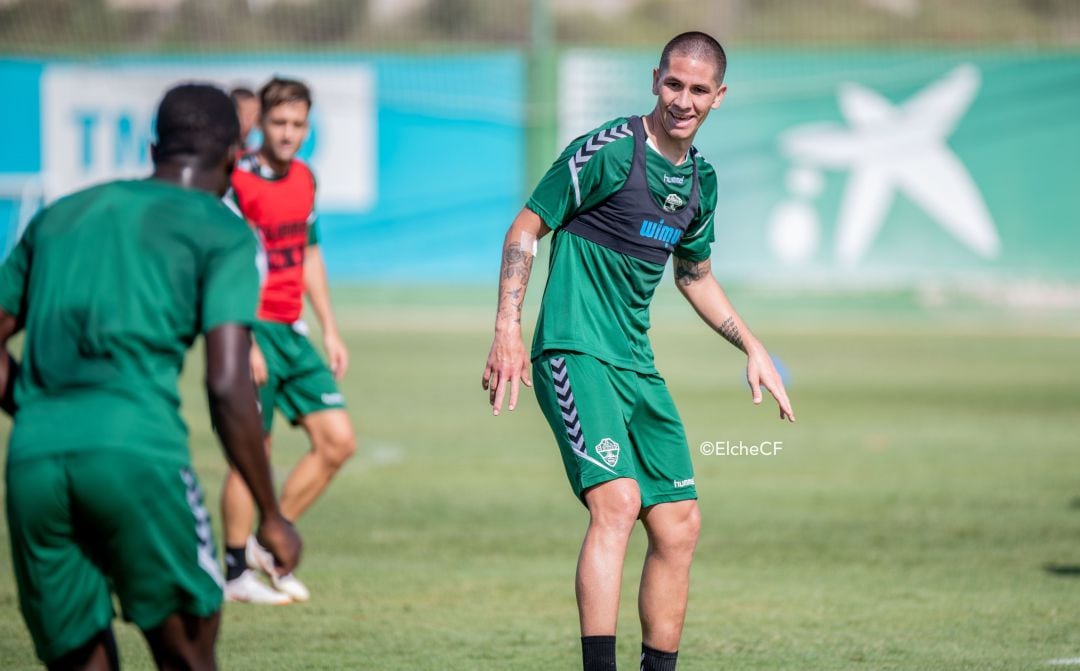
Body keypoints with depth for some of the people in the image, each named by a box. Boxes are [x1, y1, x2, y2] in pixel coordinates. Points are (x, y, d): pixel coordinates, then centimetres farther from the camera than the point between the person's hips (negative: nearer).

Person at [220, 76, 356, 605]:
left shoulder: (304, 179, 11)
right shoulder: (238, 183, -13)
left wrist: (330, 329, 20)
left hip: (292, 333, 8)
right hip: (253, 330, -8)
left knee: (338, 441, 4)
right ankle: (237, 572, 7)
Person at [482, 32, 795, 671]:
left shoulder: (701, 178, 12)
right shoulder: (608, 151, -10)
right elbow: (526, 228, -7)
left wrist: (752, 347, 24)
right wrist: (508, 330, -15)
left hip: (638, 366, 8)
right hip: (575, 351, -8)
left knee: (679, 523, 6)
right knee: (617, 500, -24)